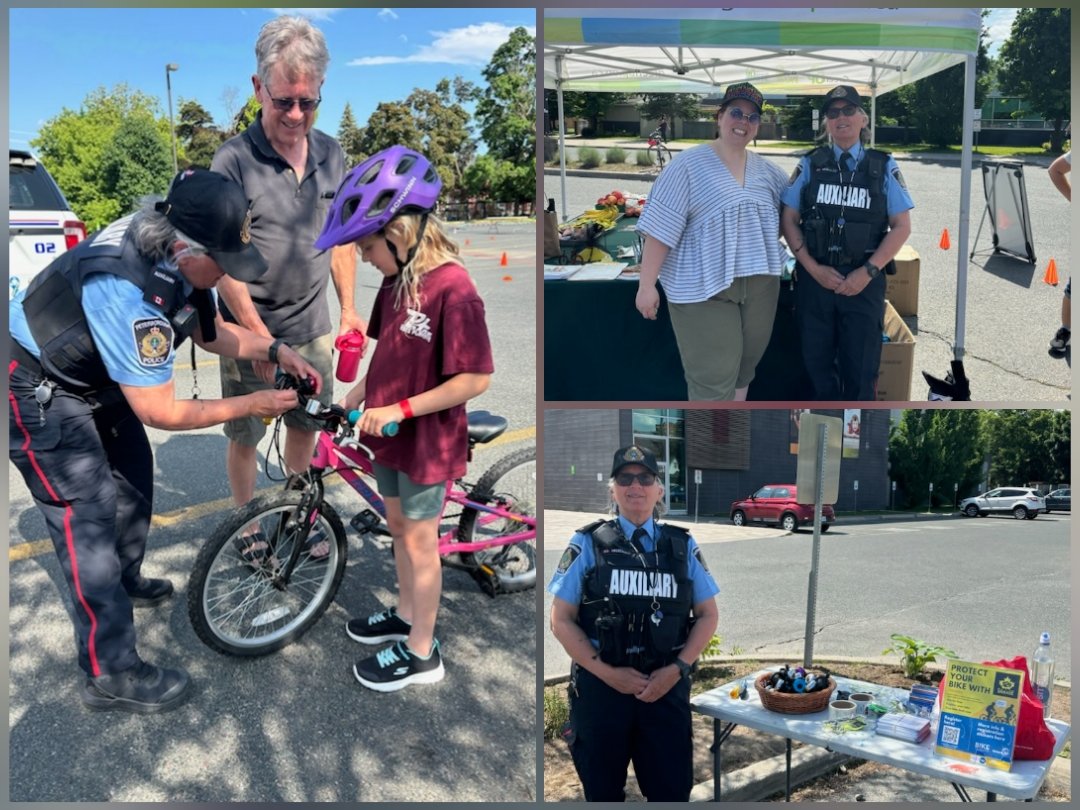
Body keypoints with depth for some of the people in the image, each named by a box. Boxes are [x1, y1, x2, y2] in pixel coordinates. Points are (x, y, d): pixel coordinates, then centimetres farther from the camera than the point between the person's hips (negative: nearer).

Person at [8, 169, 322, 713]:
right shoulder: (128, 290, -38)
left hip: (93, 377, 9)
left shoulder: (173, 258, -11)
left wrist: (276, 350, -8)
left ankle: (126, 582, 44)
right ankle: (110, 674, 1)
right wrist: (250, 407, -22)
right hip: (35, 390, -9)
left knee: (133, 474, 19)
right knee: (88, 518, -8)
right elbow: (161, 413, -31)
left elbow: (212, 333, 6)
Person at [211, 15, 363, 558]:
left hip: (313, 330, 4)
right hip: (251, 333, -4)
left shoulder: (331, 154, 0)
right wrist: (261, 339, -20)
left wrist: (348, 308, 6)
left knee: (306, 427, 17)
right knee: (244, 437, 10)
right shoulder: (234, 160, -15)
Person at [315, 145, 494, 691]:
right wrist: (357, 395, 2)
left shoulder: (452, 289, -25)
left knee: (419, 541, 5)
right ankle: (405, 615, 42)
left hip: (427, 442, -8)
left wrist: (400, 410, -23)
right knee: (398, 528, 22)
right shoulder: (398, 280, 0)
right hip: (389, 434, 8)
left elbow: (474, 380, -26)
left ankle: (421, 653, 22)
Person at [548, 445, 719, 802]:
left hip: (666, 686, 1)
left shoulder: (683, 546, 7)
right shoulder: (586, 545, 0)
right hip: (600, 686, -1)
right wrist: (608, 673, -12)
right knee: (602, 792, 12)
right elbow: (561, 620, -2)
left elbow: (707, 615, 8)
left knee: (672, 790, 7)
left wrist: (677, 669, -7)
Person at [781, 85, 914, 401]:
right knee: (817, 361, 9)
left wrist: (867, 272, -11)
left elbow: (902, 226, 0)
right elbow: (788, 220, 3)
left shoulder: (884, 167, 3)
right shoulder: (810, 165, 5)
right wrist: (813, 268, -9)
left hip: (863, 280, -1)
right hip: (814, 278, 1)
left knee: (860, 366, 4)